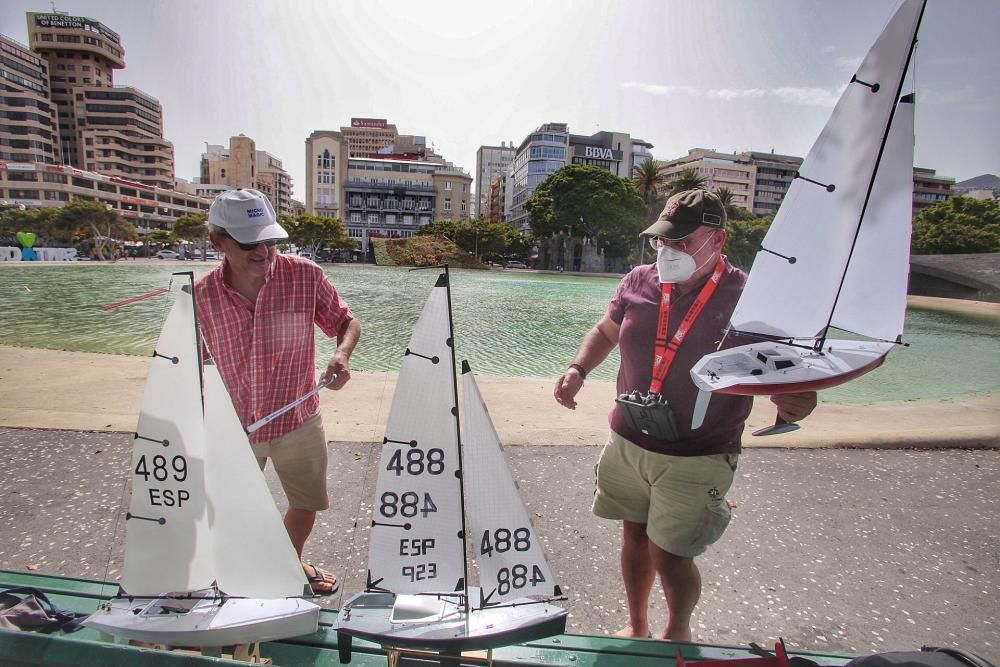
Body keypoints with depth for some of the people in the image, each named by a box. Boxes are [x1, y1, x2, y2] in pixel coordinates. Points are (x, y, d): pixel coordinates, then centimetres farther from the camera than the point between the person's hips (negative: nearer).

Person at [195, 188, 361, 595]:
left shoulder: (305, 276, -16)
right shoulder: (201, 295, -11)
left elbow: (346, 321, -4)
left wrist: (342, 354, -25)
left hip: (298, 421, 0)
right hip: (232, 425, 0)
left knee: (306, 503, 19)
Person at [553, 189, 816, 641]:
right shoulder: (638, 282, -1)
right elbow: (605, 332, 14)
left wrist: (798, 400, -28)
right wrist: (578, 369, -2)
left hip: (696, 459, -4)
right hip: (628, 442, 4)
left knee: (669, 554, 4)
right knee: (634, 536, 18)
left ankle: (678, 630, 40)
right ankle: (636, 626, 45)